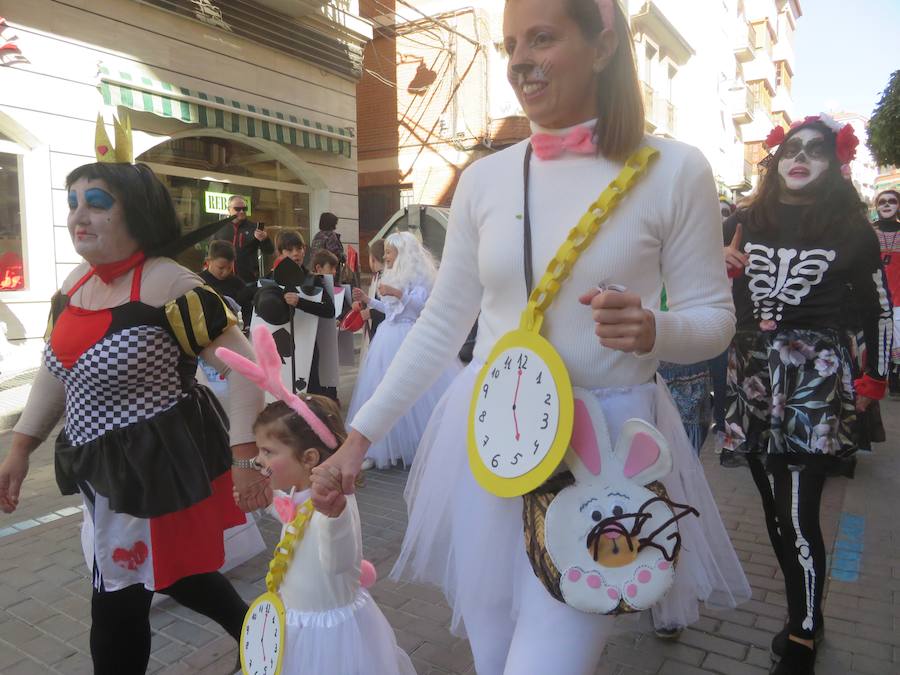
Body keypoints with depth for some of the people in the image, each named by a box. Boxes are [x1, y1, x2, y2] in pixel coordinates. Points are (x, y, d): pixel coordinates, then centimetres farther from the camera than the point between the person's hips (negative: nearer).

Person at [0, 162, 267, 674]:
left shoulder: (167, 285, -20)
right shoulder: (75, 284, 5)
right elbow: (56, 372, 16)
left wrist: (245, 458, -26)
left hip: (159, 462, -8)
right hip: (106, 466, 9)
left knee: (119, 601, 7)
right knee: (165, 569, 23)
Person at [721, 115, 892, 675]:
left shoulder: (853, 231, 2)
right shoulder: (743, 223, 8)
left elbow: (879, 310, 10)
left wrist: (872, 381, 9)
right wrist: (721, 267, -6)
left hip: (815, 382, -4)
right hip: (752, 377, 4)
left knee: (798, 515, -9)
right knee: (775, 509, 11)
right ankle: (806, 616, 29)